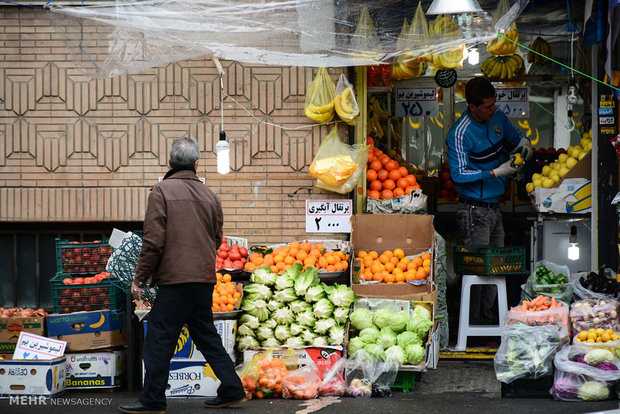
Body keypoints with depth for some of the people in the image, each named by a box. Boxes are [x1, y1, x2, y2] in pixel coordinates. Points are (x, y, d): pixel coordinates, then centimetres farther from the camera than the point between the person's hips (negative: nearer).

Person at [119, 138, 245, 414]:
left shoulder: (162, 191, -7)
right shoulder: (209, 195, 10)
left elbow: (153, 241, -11)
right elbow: (216, 240, 18)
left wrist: (140, 278, -5)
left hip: (175, 279, -6)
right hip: (205, 278, 6)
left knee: (159, 340, 0)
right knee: (206, 336, 17)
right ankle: (232, 389, 17)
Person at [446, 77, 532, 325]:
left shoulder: (497, 118, 6)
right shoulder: (460, 134, -17)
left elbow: (515, 137, 25)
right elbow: (459, 174, -20)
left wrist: (523, 144, 2)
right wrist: (496, 172, -23)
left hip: (494, 208, 8)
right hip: (473, 211, -8)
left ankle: (486, 322, 20)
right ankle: (472, 326, -1)